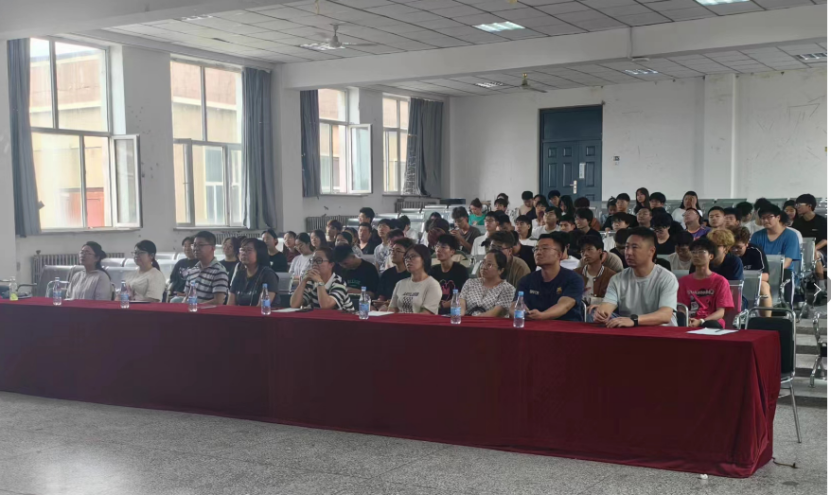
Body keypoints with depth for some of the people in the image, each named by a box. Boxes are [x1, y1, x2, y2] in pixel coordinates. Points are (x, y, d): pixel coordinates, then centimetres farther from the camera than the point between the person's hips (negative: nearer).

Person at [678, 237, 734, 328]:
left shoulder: (720, 281, 7)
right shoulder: (684, 280, 18)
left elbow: (720, 312, -2)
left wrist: (700, 321, -21)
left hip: (711, 322, -1)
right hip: (690, 323, 2)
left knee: (712, 325, -40)